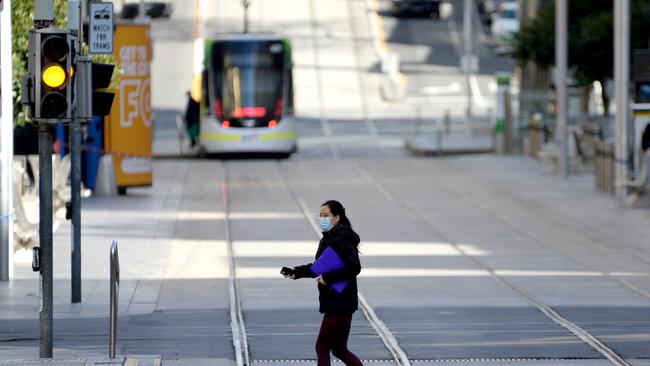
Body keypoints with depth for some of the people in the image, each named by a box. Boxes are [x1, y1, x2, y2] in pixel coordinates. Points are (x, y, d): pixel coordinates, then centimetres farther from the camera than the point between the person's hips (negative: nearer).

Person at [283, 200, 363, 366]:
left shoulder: (340, 240, -17)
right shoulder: (327, 239, 13)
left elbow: (354, 267, -26)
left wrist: (328, 277, -24)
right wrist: (298, 272, 13)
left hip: (339, 304, -10)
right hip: (333, 301, 10)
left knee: (322, 347, -2)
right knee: (339, 349, 14)